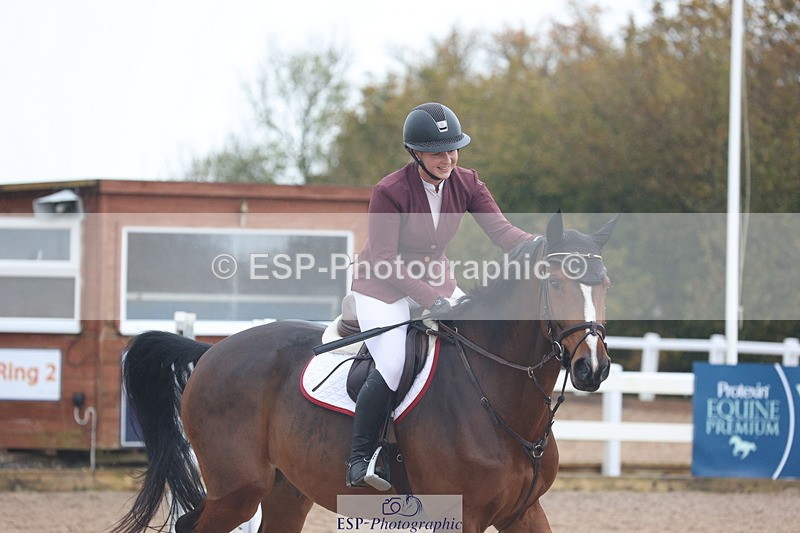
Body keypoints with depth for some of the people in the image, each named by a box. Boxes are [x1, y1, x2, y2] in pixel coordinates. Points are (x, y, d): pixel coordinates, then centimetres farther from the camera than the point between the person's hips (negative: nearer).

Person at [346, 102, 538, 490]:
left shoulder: (466, 185, -7)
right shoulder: (390, 192, -23)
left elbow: (501, 230, -17)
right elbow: (384, 261, -23)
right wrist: (430, 301, -32)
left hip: (436, 281, 6)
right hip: (383, 287, -6)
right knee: (391, 367, -26)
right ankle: (360, 459, -10)